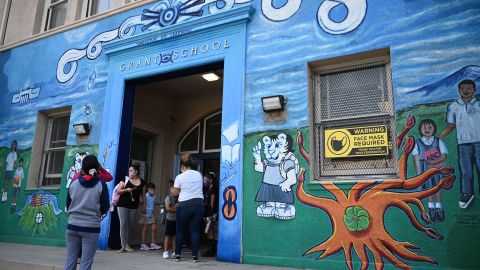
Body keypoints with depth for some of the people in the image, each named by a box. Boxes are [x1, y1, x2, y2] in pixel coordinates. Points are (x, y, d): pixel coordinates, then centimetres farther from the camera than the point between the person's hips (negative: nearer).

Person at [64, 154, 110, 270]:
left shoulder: (73, 183, 0)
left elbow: (67, 206, 9)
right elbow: (105, 208, -3)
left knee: (70, 260, 11)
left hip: (72, 226, 3)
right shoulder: (101, 185, -8)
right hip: (91, 227, -3)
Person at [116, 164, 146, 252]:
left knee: (129, 225, 9)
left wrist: (143, 206, 10)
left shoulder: (142, 182, 6)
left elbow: (143, 195, 11)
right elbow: (118, 191, -2)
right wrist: (126, 190, -19)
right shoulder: (125, 179, -2)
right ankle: (123, 245, -2)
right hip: (123, 205, -3)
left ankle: (126, 244, 19)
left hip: (134, 206, 3)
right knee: (123, 224, -5)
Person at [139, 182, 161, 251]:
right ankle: (143, 244, 9)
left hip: (151, 214, 6)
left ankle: (153, 243, 13)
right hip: (146, 214, -6)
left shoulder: (154, 197, 9)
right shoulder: (146, 196, -13)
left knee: (154, 228, 4)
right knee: (145, 229, 1)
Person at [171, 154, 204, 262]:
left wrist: (172, 190, 24)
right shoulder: (199, 174, 8)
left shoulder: (180, 177, -5)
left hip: (184, 205, -3)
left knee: (180, 230, 11)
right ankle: (195, 255, 4)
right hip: (199, 204, 3)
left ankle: (177, 254, 16)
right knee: (195, 230, 5)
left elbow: (175, 193, 3)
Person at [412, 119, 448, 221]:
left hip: (437, 168, -1)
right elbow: (416, 159, 1)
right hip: (424, 169, 1)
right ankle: (431, 208, 16)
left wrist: (434, 161, -21)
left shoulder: (438, 141, 0)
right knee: (428, 189, 6)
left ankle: (439, 208, 16)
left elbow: (444, 155, -5)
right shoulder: (418, 143, 1)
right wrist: (418, 173, -4)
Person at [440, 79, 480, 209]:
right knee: (465, 170, 8)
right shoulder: (453, 106, 6)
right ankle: (466, 194, 20)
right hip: (463, 143, 1)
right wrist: (437, 137, -3)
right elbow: (450, 126, 7)